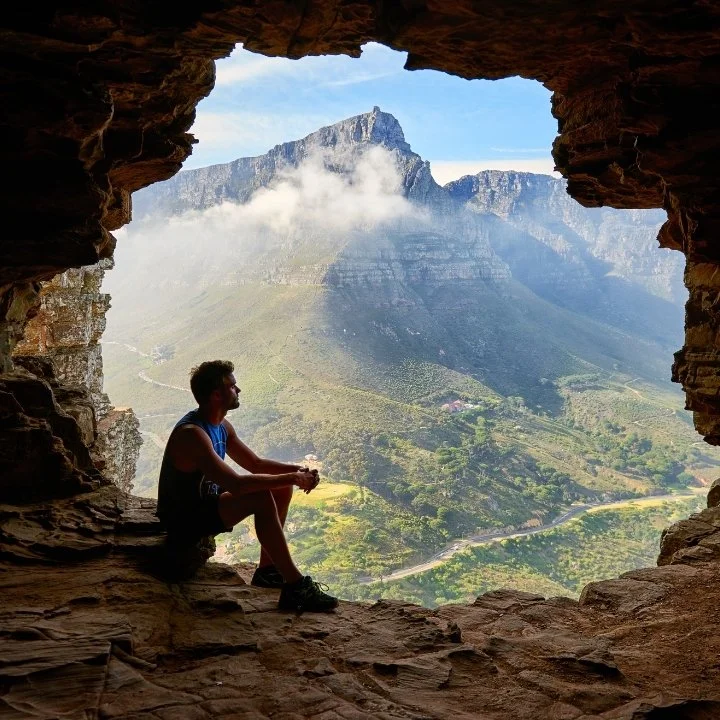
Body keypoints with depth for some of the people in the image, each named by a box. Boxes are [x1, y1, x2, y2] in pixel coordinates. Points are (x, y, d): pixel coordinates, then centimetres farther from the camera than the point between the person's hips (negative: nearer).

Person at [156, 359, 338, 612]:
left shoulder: (222, 426, 4)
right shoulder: (191, 434, -27)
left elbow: (255, 463, 12)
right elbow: (236, 484, -35)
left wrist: (297, 471, -5)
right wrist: (291, 478, -28)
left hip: (207, 502, 10)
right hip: (184, 520, -10)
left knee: (282, 488, 5)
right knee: (262, 498, -29)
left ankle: (267, 570, 9)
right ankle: (295, 586, -25)